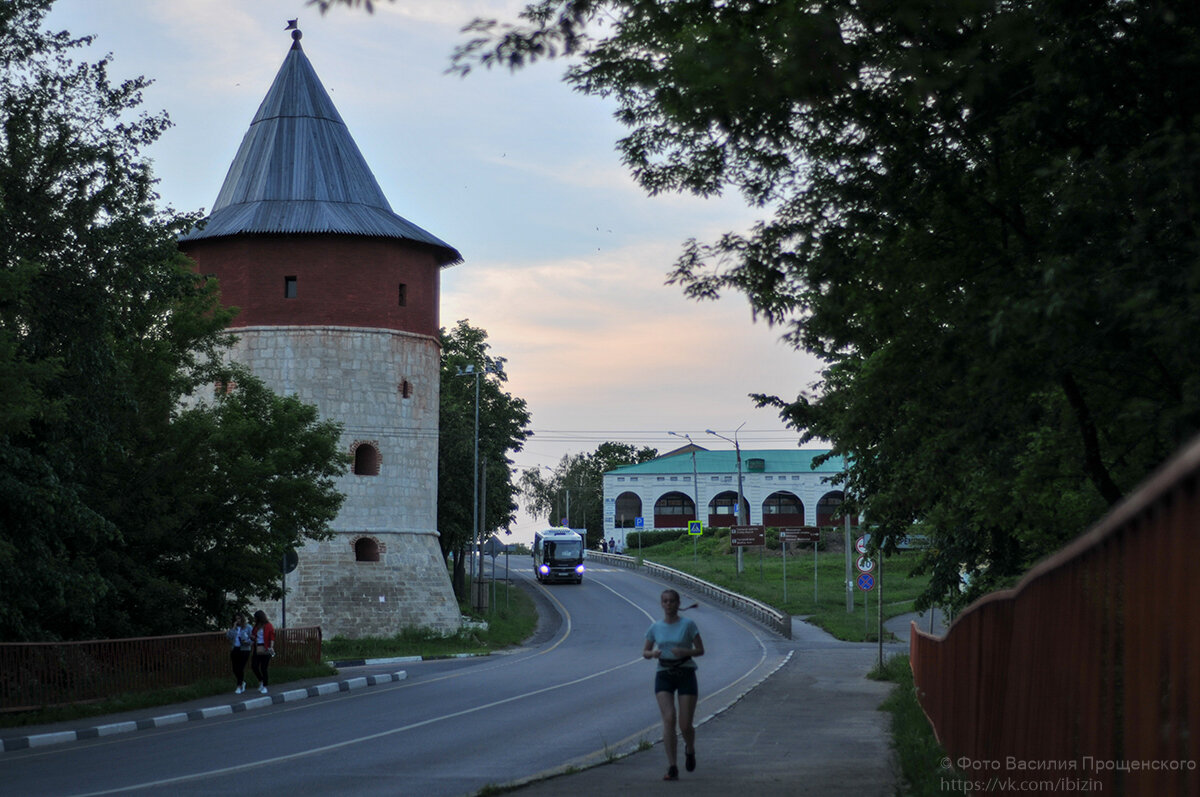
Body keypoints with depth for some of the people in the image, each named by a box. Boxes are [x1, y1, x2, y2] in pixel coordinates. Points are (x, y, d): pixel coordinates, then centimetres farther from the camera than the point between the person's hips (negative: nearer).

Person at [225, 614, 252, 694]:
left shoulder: (248, 628, 2)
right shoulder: (234, 628, 14)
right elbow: (229, 636, -1)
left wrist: (247, 641, -20)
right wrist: (234, 628, -4)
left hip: (244, 650, -5)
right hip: (234, 650, 5)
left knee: (240, 668, -10)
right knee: (235, 669, 4)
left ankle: (239, 687, -3)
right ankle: (242, 682, 27)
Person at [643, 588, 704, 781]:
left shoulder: (688, 624, -2)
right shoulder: (656, 628, 7)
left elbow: (700, 650, 0)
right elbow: (645, 652, 15)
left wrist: (684, 651, -20)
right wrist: (652, 653, -8)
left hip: (686, 674, -2)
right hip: (664, 676, 2)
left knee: (685, 725, -4)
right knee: (669, 718, -17)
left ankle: (690, 749, 34)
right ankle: (672, 768, -16)